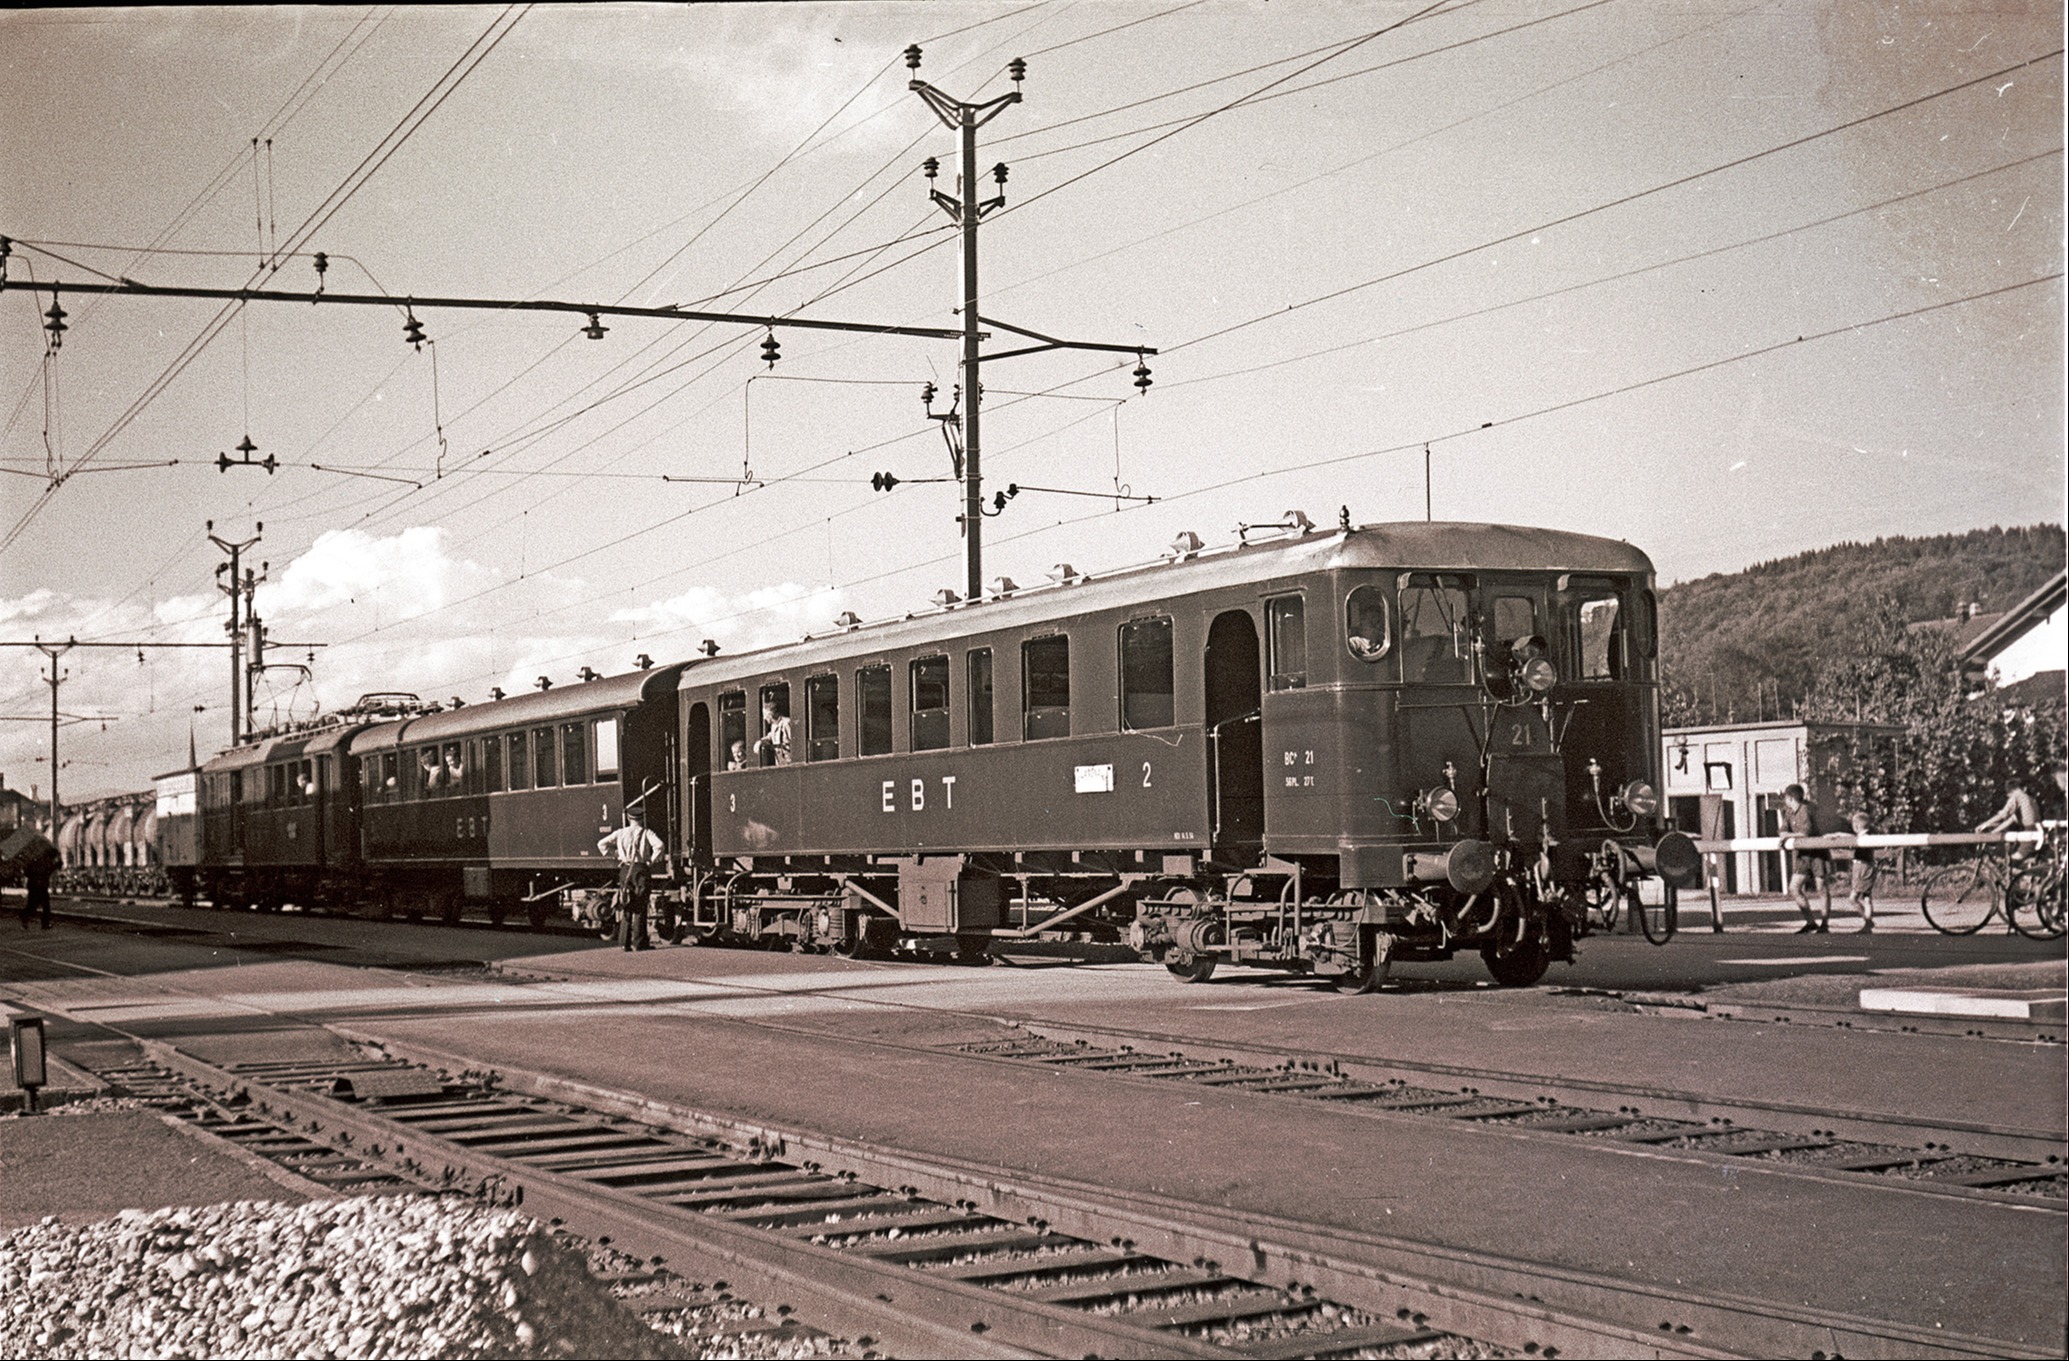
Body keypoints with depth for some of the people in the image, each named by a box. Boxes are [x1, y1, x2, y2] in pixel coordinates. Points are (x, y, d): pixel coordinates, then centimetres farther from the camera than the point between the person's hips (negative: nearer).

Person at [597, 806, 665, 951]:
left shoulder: (621, 833, 9)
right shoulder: (646, 833, -1)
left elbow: (602, 844, 6)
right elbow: (659, 846, -17)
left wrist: (615, 856, 11)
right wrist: (652, 861, -6)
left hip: (625, 870, 3)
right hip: (641, 870, -3)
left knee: (626, 907, 11)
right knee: (640, 908, 0)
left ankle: (625, 942, 8)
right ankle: (638, 942, -2)